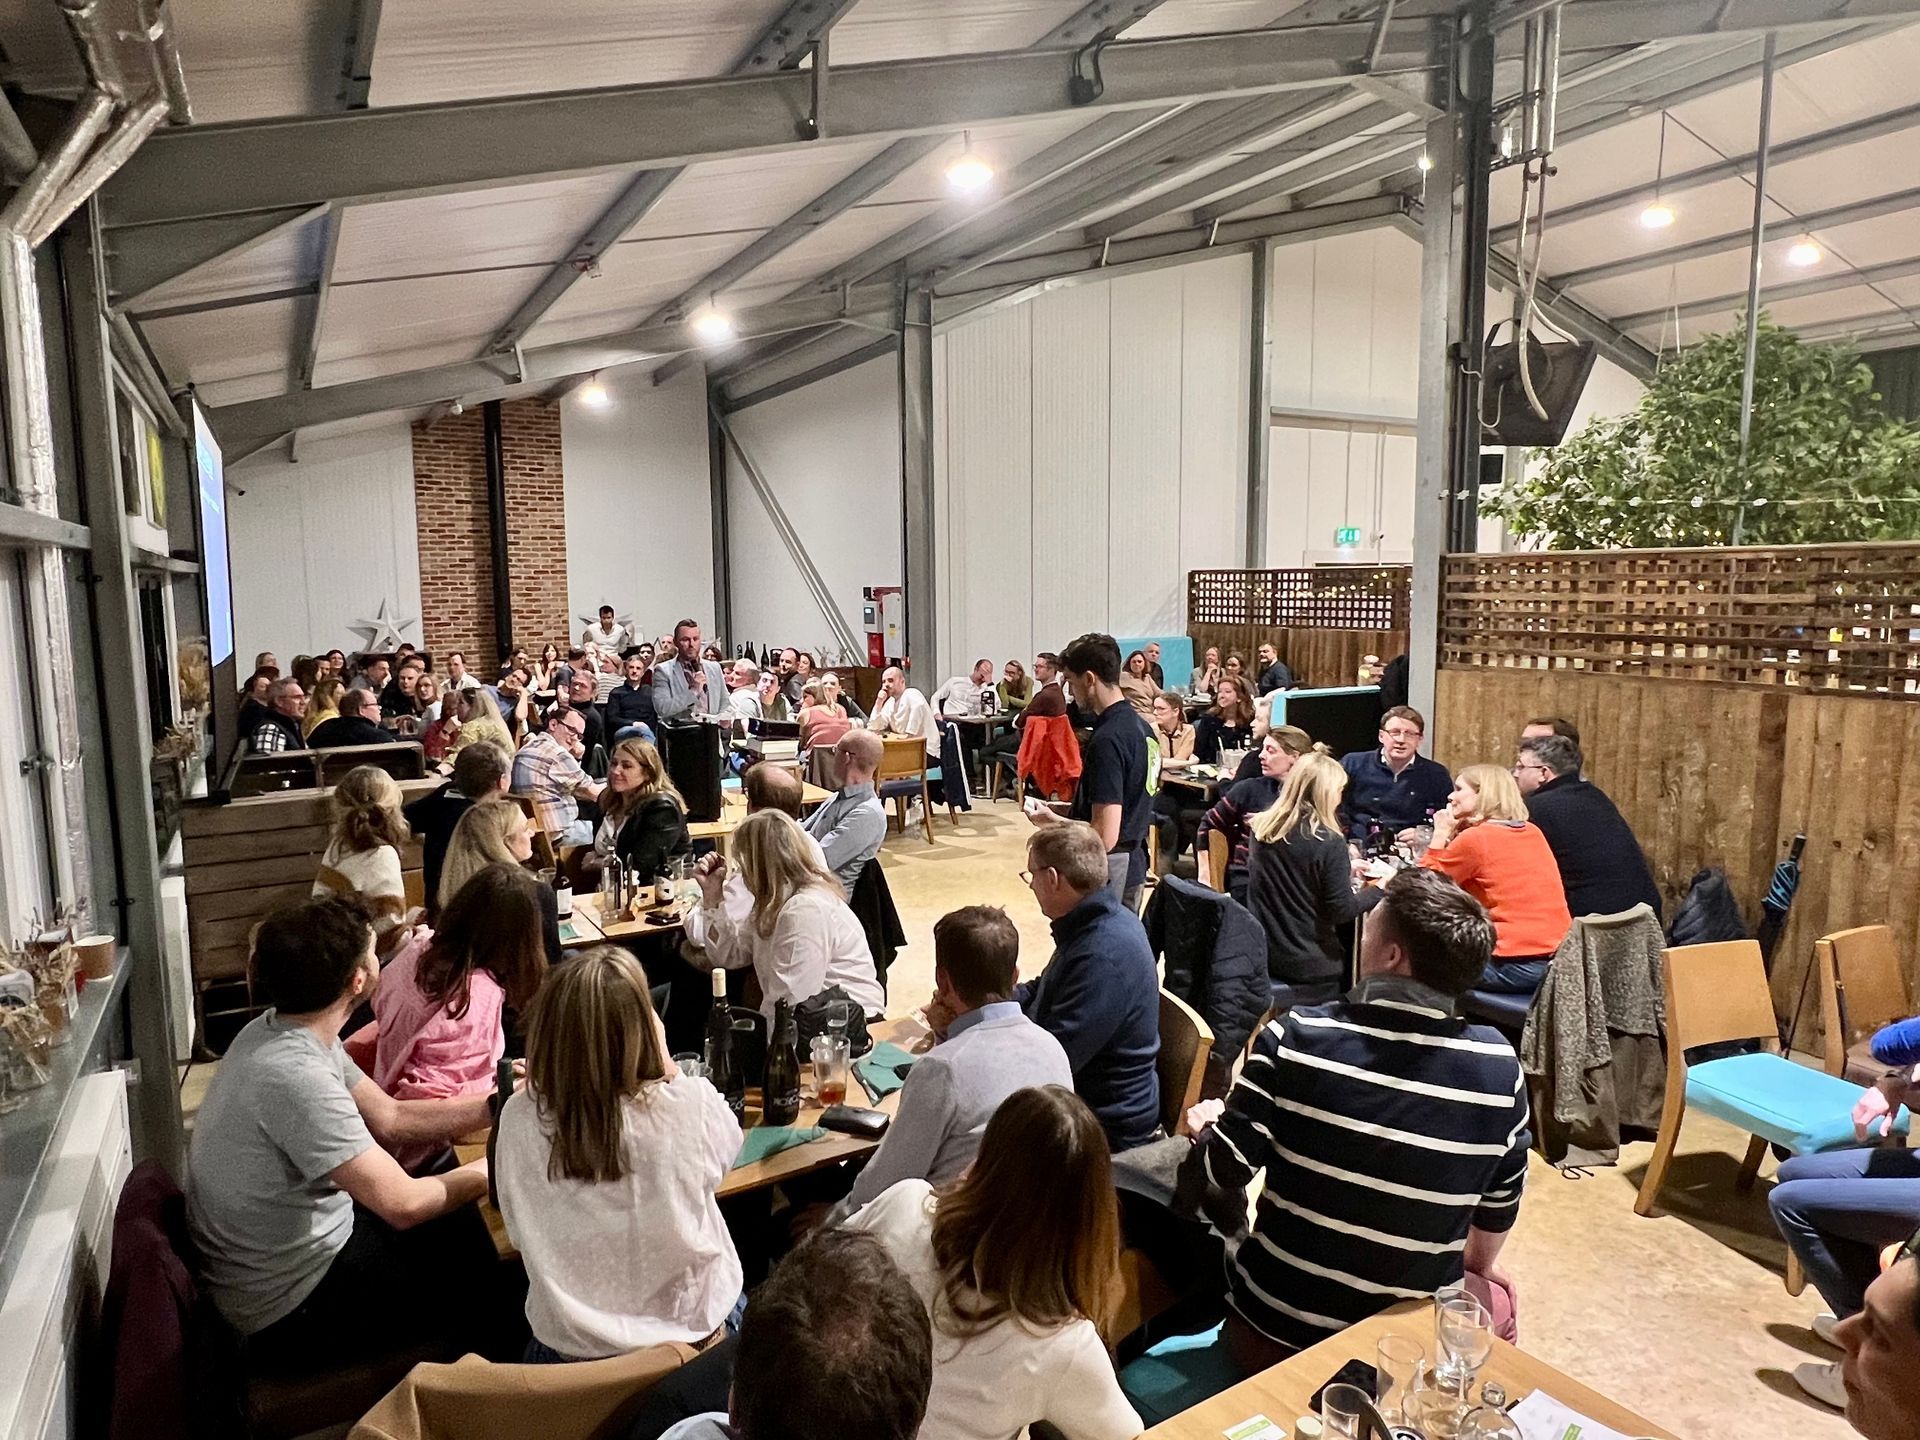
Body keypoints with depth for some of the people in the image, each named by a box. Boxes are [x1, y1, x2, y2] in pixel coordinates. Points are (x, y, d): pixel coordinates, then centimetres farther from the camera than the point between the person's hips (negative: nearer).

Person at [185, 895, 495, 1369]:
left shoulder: (278, 1029, -4)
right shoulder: (295, 1075, -34)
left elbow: (390, 1117, 5)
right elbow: (402, 1204, -30)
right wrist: (495, 1168, -13)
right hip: (293, 1309, -8)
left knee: (466, 1229, 16)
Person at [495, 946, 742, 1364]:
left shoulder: (519, 1120, -20)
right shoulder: (692, 1105, -26)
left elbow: (521, 1235, -2)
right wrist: (667, 1066, -3)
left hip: (567, 1345, 2)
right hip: (688, 1327, -2)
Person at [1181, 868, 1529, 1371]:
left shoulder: (1294, 1037, -20)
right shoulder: (1499, 1067, -13)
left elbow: (1226, 1169, -14)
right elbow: (1502, 1201, 2)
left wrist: (1208, 1127, 9)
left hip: (1272, 1329, -2)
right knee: (1497, 1298, 32)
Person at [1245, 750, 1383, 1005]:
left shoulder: (1262, 828, -1)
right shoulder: (1328, 842, -20)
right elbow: (1341, 910, -16)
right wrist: (1379, 888, 1)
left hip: (1261, 955, 5)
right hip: (1309, 965, -5)